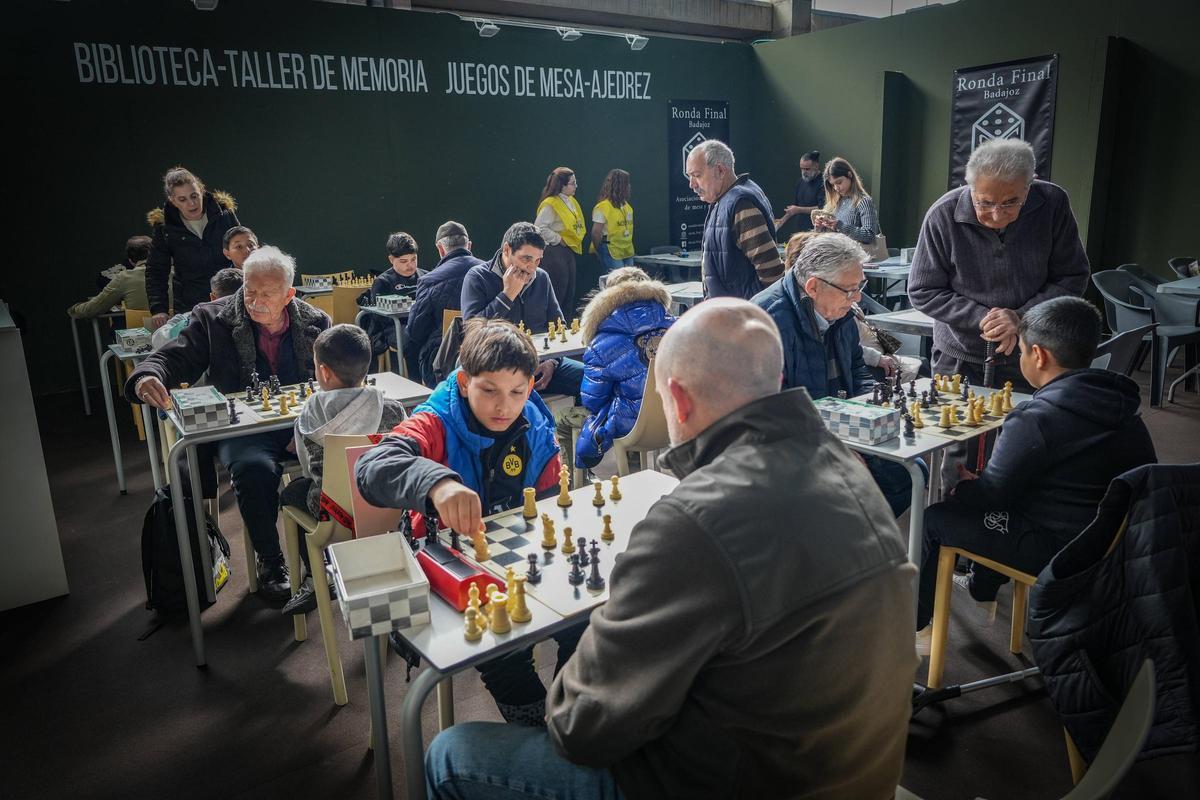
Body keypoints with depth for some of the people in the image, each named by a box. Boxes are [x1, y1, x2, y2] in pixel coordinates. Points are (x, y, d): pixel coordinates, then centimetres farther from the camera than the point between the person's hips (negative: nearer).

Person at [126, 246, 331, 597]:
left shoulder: (315, 322, 6)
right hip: (241, 429, -1)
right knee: (255, 468, -35)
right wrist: (146, 378, -24)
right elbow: (173, 358, 1)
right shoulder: (213, 319, 2)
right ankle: (269, 559, -8)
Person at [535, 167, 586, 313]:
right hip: (555, 251, -9)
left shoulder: (571, 201, 12)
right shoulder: (550, 204, -16)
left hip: (569, 251, 9)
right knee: (558, 291, -5)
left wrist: (576, 241, 10)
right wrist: (558, 239, -16)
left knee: (570, 291, 14)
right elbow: (539, 227, -22)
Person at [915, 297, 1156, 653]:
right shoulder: (1123, 405, 0)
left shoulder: (1035, 419, -25)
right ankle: (983, 591, 45)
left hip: (1058, 552, -8)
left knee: (933, 518, 2)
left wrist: (961, 483, 8)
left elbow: (992, 493, -16)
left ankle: (913, 626, 17)